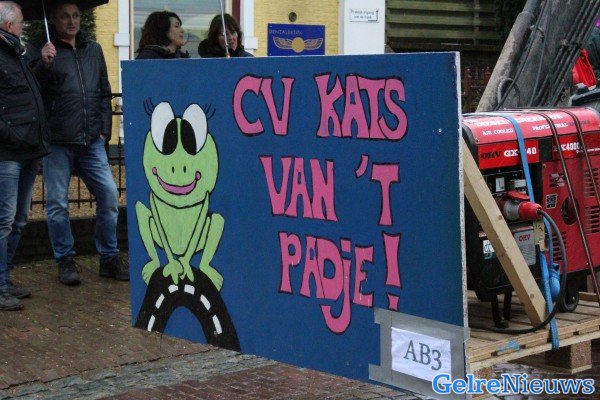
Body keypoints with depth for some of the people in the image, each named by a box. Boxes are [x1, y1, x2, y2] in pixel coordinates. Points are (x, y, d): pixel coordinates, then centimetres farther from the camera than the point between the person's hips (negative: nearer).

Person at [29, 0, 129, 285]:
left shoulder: (93, 50, 14)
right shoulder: (45, 50, 1)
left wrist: (104, 129, 10)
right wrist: (43, 64, -22)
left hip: (91, 141, 3)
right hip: (57, 142, -3)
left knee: (109, 195, 0)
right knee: (57, 203, 1)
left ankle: (109, 258, 13)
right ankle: (65, 261, 15)